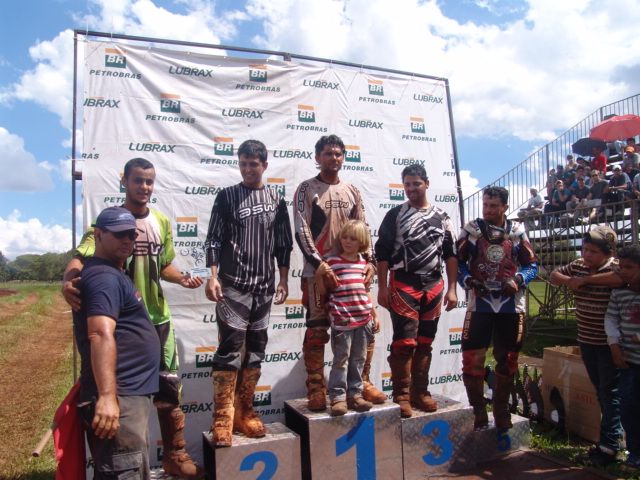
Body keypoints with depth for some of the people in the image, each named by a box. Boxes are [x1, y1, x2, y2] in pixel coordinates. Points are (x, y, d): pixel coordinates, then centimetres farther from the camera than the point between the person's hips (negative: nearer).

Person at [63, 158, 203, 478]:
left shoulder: (162, 222, 6)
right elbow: (80, 258, -22)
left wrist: (182, 279, -3)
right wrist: (68, 282, -42)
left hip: (158, 319, 4)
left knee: (168, 387, 12)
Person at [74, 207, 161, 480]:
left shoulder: (113, 274, 18)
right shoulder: (104, 277, -15)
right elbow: (101, 336, -27)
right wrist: (107, 396, -33)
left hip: (130, 394, 11)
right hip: (119, 398, -11)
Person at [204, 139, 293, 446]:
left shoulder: (276, 200, 10)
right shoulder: (226, 196, 2)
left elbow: (283, 244, 11)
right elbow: (214, 239, -1)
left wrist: (283, 280, 6)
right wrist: (213, 276, -11)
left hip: (264, 288, 4)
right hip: (232, 286, -3)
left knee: (255, 349, 7)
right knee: (230, 348, -7)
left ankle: (244, 412, 18)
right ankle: (223, 418, 1)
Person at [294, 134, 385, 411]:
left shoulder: (352, 191, 15)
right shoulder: (307, 189, 1)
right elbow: (301, 232, -8)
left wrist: (370, 261, 0)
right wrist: (320, 264, -18)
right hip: (318, 272, -4)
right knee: (317, 331, -1)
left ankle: (362, 383, 19)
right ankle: (316, 390, 9)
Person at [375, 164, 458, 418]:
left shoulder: (441, 216, 11)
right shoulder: (395, 214, 2)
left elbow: (450, 254, 11)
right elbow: (382, 253, 0)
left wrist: (451, 289, 5)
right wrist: (382, 288, -6)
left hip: (434, 286, 3)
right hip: (403, 285, -3)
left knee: (425, 343, 9)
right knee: (404, 342, -5)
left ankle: (420, 392, 19)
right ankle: (401, 395, 5)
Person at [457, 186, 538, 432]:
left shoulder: (517, 231, 2)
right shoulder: (471, 229, -1)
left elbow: (531, 265, 5)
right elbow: (457, 261, 1)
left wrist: (518, 280, -14)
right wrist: (468, 280, -16)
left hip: (511, 305, 2)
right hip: (479, 304, -1)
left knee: (507, 359, 13)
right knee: (471, 358, -4)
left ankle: (501, 409, 31)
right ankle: (479, 410, 15)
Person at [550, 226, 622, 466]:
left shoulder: (615, 269, -14)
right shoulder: (578, 266, 5)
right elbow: (554, 275, 16)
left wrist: (589, 279, -29)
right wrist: (570, 281, -4)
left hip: (610, 344, -6)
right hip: (587, 341, 7)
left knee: (610, 392, 2)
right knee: (600, 390, 17)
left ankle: (608, 445, 10)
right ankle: (613, 433, 31)